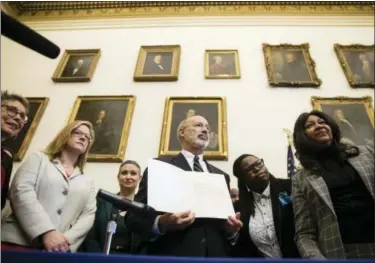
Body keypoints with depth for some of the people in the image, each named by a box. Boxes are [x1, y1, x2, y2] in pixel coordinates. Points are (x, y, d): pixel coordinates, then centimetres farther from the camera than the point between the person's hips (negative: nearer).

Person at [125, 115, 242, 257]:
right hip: (172, 253, -4)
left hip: (216, 254, 5)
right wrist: (161, 223, -24)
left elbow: (226, 218, 16)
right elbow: (134, 215, -5)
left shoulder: (221, 175, 14)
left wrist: (232, 229, -6)